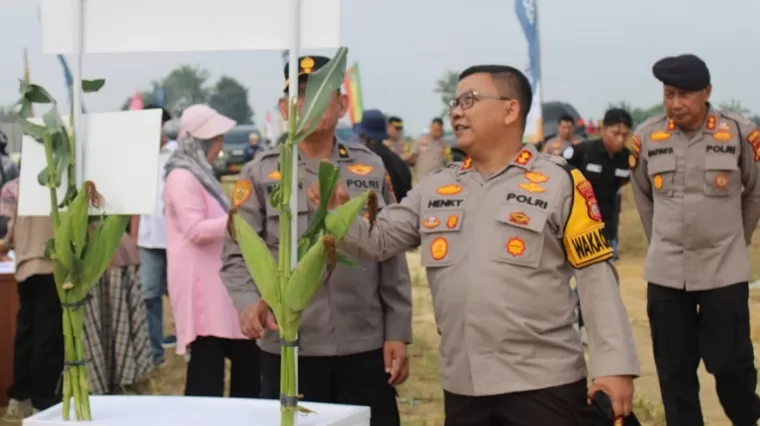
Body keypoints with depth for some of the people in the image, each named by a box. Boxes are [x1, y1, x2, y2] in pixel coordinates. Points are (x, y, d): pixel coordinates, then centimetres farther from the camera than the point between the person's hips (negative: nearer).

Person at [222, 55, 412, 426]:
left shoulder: (372, 169, 8)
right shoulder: (260, 174, 3)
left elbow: (392, 260, 9)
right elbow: (237, 256, -2)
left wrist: (398, 333, 4)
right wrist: (249, 301, -22)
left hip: (365, 348, 1)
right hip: (288, 350, -1)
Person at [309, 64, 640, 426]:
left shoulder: (559, 183, -5)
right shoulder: (434, 188, 11)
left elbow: (596, 278, -6)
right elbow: (377, 241, 12)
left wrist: (613, 366, -11)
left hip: (544, 385, -5)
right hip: (463, 388, 5)